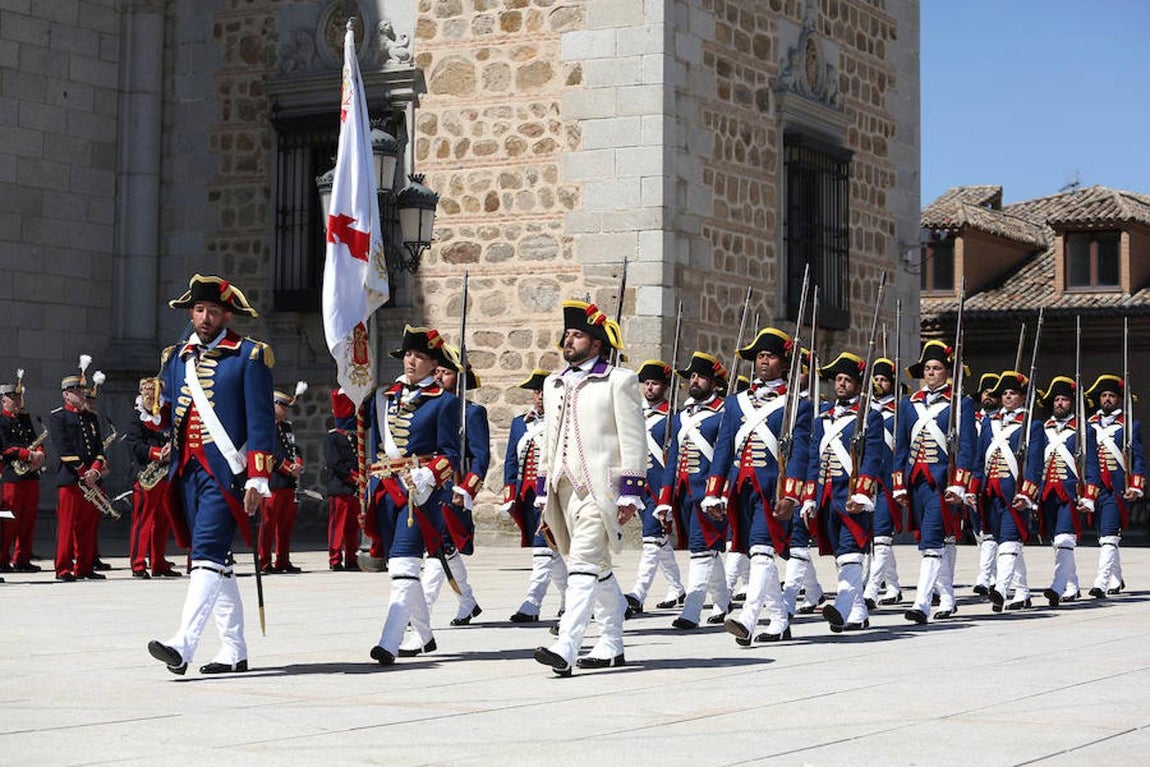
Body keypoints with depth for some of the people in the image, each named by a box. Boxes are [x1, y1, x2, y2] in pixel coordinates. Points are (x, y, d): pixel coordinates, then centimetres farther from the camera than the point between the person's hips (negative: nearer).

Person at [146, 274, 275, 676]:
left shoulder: (249, 356, -2)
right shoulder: (175, 358, 16)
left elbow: (261, 421, -7)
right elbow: (166, 413, 23)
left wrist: (257, 478, -12)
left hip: (225, 472, -7)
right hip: (187, 473, 7)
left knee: (207, 555, -16)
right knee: (218, 562, 10)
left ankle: (182, 645, -25)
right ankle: (234, 652, 16)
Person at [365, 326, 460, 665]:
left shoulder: (444, 402, -1)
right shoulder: (384, 397, 15)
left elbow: (450, 455, -4)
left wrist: (425, 479, -19)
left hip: (421, 492, -7)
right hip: (386, 490, 7)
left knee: (403, 564, -16)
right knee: (399, 565, 13)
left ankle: (389, 643, -24)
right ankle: (422, 636, 27)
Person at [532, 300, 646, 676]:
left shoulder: (619, 381, -2)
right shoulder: (554, 384, 17)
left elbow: (634, 441, -5)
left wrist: (630, 495, -10)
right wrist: (544, 495, 18)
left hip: (600, 488, -7)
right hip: (566, 489, 7)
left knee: (584, 564, -15)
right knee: (598, 567, 14)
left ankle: (565, 648, -22)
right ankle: (612, 646, 23)